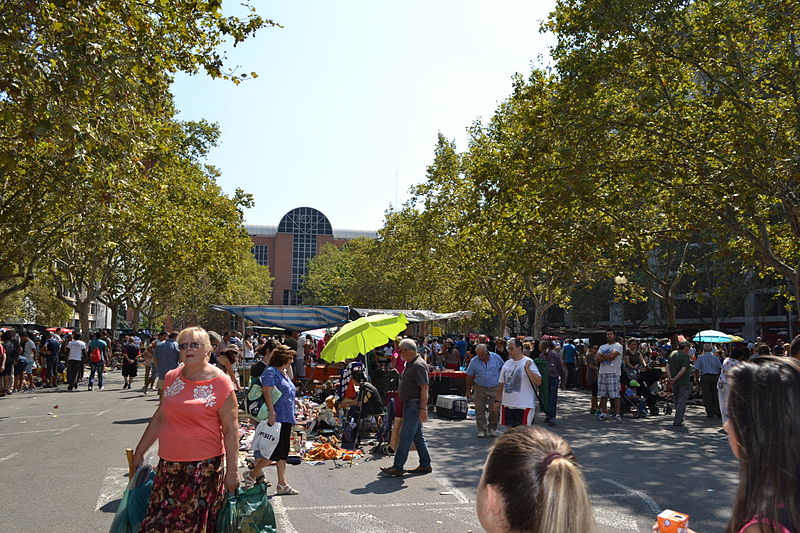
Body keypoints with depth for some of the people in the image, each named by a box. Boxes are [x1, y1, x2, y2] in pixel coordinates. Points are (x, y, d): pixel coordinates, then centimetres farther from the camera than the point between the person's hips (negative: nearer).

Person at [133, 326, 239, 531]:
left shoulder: (219, 382, -9)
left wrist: (232, 470, -13)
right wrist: (139, 452, 19)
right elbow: (159, 418, 17)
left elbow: (231, 429, -10)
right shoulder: (171, 378, 7)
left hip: (204, 466, -5)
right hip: (168, 465, 5)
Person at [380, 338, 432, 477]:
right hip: (409, 404, 10)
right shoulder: (410, 364, 15)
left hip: (415, 405, -10)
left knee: (405, 436, -7)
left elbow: (424, 388, -21)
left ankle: (398, 467, -3)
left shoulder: (419, 365, -17)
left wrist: (423, 408, -24)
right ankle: (425, 465, 20)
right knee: (417, 436, 13)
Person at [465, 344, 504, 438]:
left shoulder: (496, 358, -6)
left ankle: (492, 428, 18)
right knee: (479, 410, -1)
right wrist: (468, 390, 5)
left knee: (494, 410, -1)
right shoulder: (474, 361, -6)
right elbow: (469, 376, 3)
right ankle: (482, 430, 9)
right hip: (480, 388, 1)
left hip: (495, 388, -1)